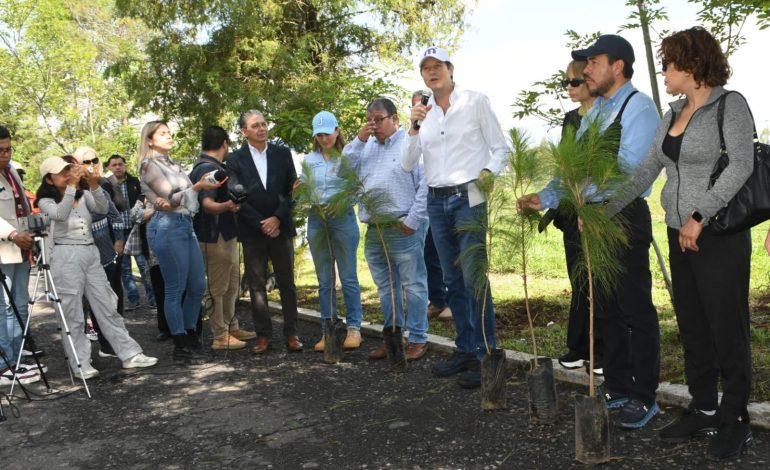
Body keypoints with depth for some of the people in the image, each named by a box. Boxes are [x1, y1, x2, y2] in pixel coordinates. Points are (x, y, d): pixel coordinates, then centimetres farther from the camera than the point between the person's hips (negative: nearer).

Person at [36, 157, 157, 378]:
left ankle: (130, 354, 10)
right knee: (72, 313, 0)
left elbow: (103, 209, -6)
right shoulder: (46, 201, -2)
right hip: (66, 257, -4)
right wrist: (71, 185, -27)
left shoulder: (83, 195, 11)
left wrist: (93, 185, -20)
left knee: (107, 307, 7)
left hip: (91, 253, 5)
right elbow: (60, 214, -23)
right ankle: (80, 364, 8)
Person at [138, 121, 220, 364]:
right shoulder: (149, 165, -2)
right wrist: (197, 187, -20)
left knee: (198, 286, 8)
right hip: (167, 227, -8)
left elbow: (176, 198, 9)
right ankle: (181, 347, 5)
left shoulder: (173, 164, 20)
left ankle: (190, 336, 22)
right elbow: (171, 199, -10)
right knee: (176, 289, -3)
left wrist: (169, 201, -13)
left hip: (186, 225, 8)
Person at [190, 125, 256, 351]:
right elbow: (207, 204, -28)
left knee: (231, 286, 17)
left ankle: (232, 328, 27)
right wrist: (226, 206, -47)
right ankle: (220, 336, 5)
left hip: (226, 235, 11)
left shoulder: (213, 167, 14)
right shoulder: (207, 168, -18)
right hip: (215, 237, -11)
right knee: (217, 288, -2)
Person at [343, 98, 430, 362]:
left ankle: (418, 339, 8)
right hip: (374, 230, 7)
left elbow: (425, 185, -11)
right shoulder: (366, 147, 17)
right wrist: (359, 140, 1)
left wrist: (413, 220, -14)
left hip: (403, 229, -7)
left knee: (413, 285, -1)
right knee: (385, 287, 14)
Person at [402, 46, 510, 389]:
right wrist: (413, 128, -7)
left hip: (469, 198, -5)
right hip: (437, 202, 5)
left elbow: (500, 149, 0)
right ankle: (464, 349, 21)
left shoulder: (475, 102, 0)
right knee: (453, 280, 10)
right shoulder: (423, 112, 12)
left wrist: (487, 174, -18)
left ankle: (483, 356, -1)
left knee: (473, 278, -10)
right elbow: (408, 164, 6)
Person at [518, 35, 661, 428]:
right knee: (606, 308, 15)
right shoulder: (593, 112, 17)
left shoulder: (638, 107, -9)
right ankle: (616, 387, 29)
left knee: (635, 309, -1)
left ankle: (643, 398, 11)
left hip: (624, 216, -9)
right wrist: (546, 197, 2)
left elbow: (629, 167, -20)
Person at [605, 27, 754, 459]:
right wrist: (603, 211, 6)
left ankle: (736, 420, 16)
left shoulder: (730, 105, -6)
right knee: (692, 328, 12)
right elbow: (646, 171, 12)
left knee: (727, 330, 1)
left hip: (720, 235, -7)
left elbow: (740, 166, -16)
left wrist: (699, 216, -20)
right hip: (681, 235, 7)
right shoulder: (674, 114, 14)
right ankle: (704, 411, 25)